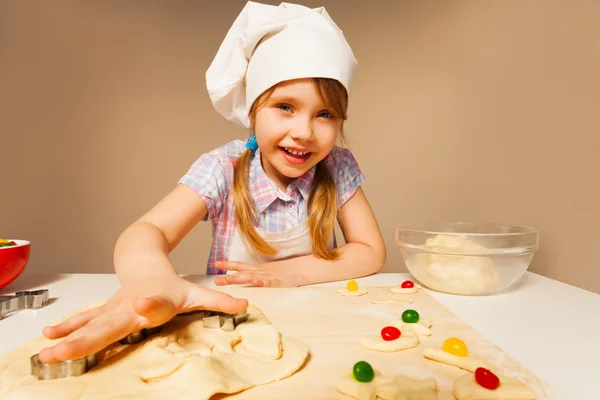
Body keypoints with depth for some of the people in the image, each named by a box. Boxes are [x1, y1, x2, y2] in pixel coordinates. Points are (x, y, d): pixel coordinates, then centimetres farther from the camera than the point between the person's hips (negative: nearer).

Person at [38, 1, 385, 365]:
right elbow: (148, 230, -25)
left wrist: (290, 272, -22)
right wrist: (149, 276, -49)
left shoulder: (339, 168, -9)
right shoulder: (223, 169, -14)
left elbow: (371, 252, -8)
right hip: (231, 322, 0)